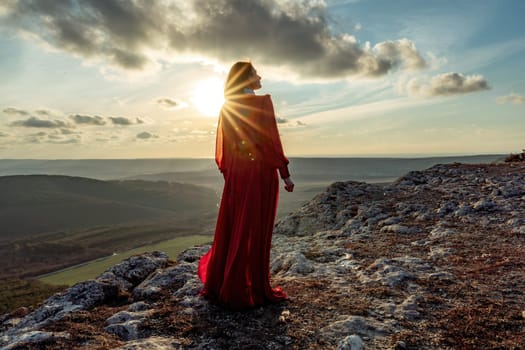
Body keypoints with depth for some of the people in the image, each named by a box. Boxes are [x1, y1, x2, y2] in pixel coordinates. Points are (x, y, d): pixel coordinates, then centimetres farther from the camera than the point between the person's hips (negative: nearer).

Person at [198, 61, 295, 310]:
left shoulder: (227, 108, 10)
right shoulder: (262, 102, -8)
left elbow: (223, 145, 12)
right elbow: (272, 140, -13)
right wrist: (285, 174, -8)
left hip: (236, 173, 6)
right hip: (260, 170, -6)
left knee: (231, 227, 14)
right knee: (255, 231, 1)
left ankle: (218, 285, 27)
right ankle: (254, 290, 13)